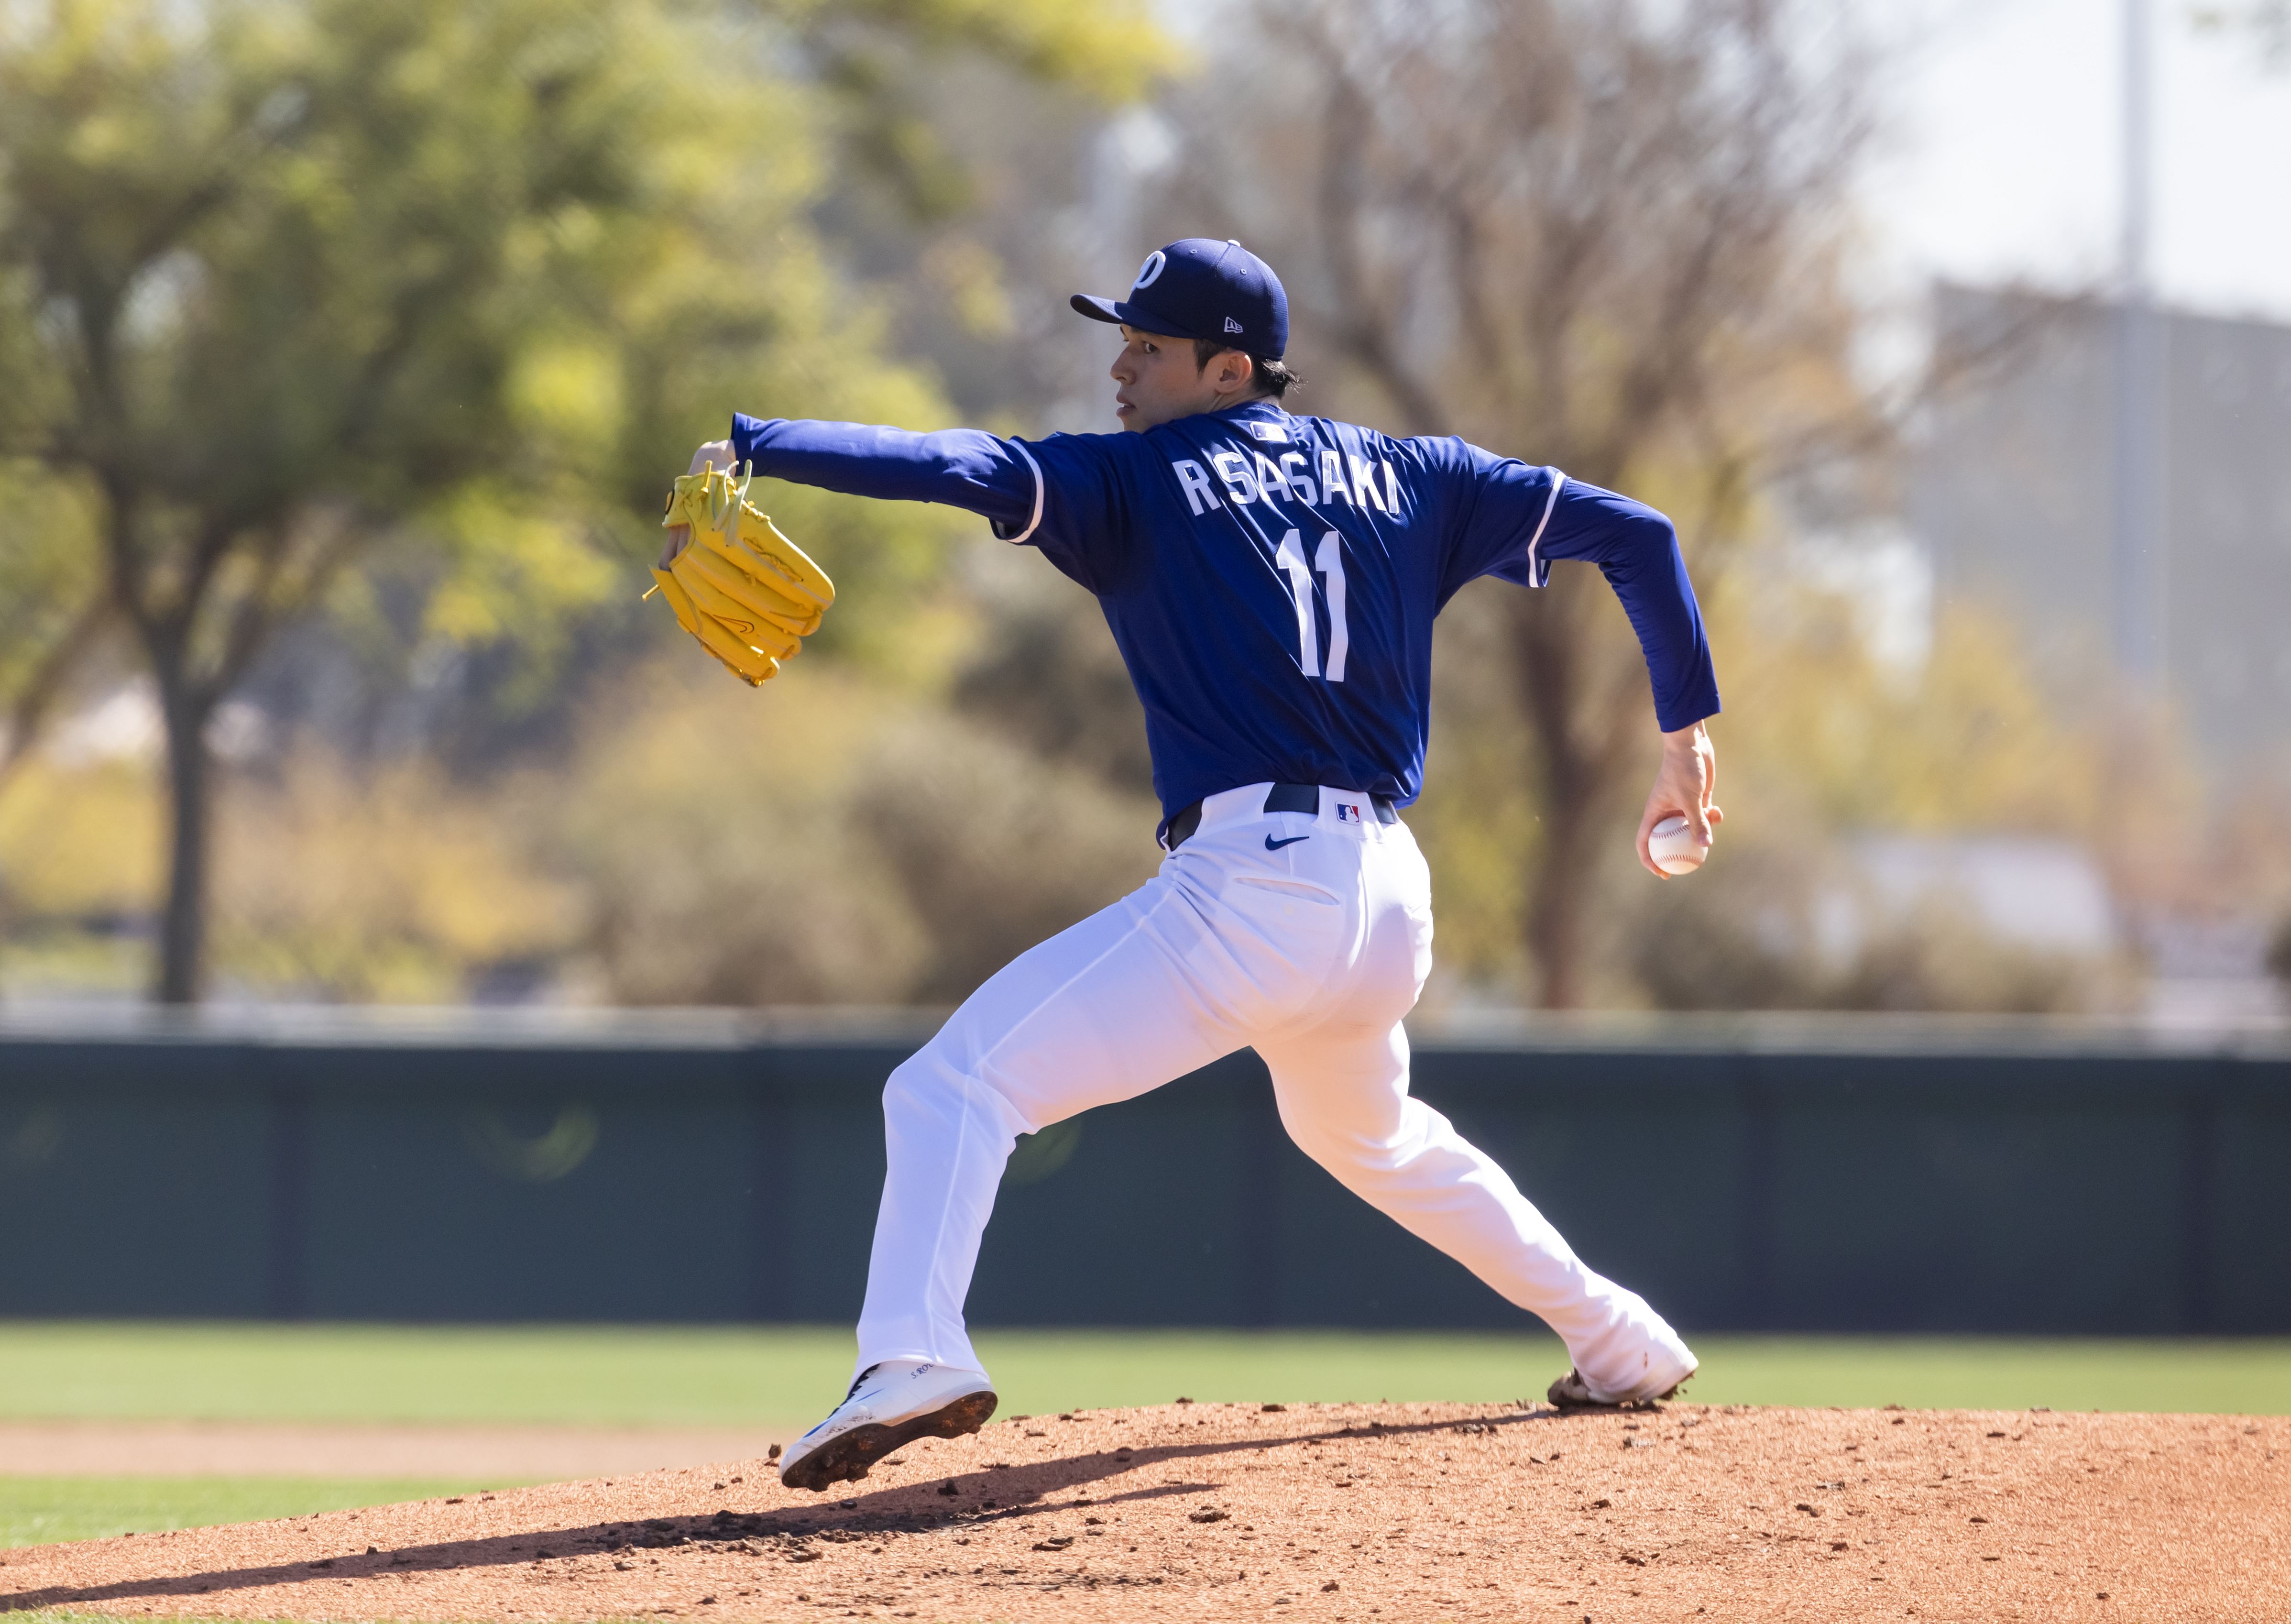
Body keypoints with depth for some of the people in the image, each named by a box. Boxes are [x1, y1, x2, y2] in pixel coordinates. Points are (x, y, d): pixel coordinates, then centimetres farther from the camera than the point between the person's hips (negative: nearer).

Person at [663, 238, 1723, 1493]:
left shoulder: (1140, 482, 3)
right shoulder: (1398, 478, 17)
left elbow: (963, 469, -13)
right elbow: (1631, 530, 17)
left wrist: (750, 449, -17)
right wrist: (1687, 730, 22)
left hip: (1246, 887, -7)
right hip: (1393, 901, 7)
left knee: (954, 1088, -9)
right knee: (1369, 1134, 36)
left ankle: (913, 1354, -33)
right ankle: (1619, 1343, 40)